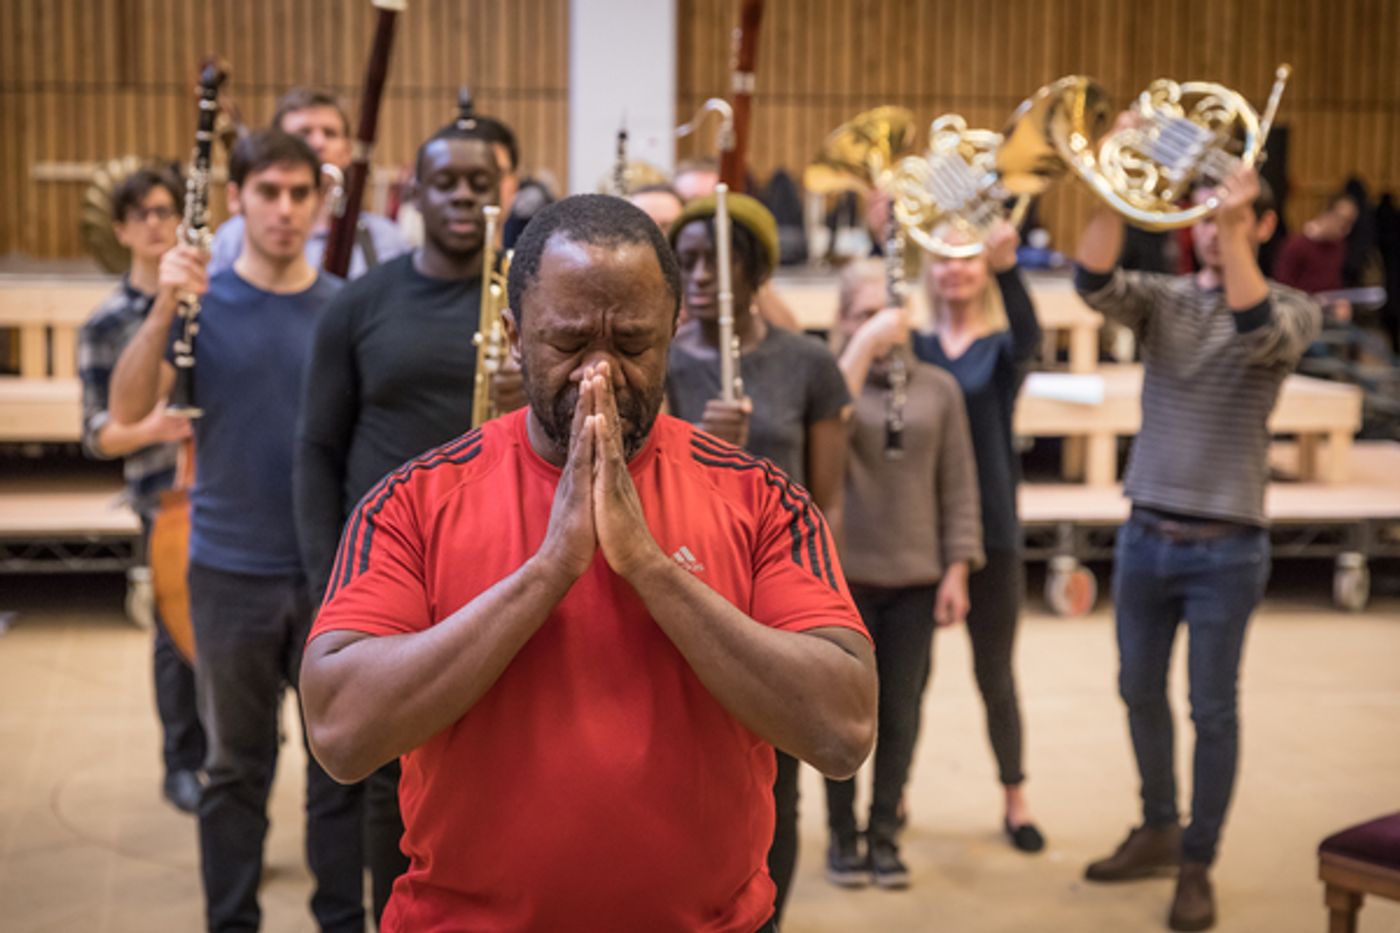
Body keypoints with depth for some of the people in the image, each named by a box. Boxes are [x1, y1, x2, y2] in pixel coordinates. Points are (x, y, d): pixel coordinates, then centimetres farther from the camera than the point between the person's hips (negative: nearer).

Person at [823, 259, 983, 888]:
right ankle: (842, 833, 20)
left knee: (901, 713, 7)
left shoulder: (937, 388, 5)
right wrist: (864, 348, -21)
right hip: (844, 574, -2)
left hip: (916, 576, 2)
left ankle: (883, 833, 22)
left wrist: (957, 569, 0)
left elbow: (958, 487, 5)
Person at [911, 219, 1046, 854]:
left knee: (995, 673, 8)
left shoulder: (1001, 348, -2)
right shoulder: (913, 348, 7)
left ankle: (1015, 800, 24)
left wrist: (1008, 266, -41)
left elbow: (1028, 336, -23)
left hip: (990, 532, -1)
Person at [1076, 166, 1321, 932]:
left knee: (1212, 710, 3)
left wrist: (1232, 229, -35)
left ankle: (1198, 867, 17)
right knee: (1140, 695, 15)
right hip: (1145, 533, 4)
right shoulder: (1160, 299, 5)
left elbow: (1259, 332, -28)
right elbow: (1094, 283, -16)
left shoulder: (1293, 309, -3)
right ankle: (1157, 830, 34)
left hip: (1225, 548, -4)